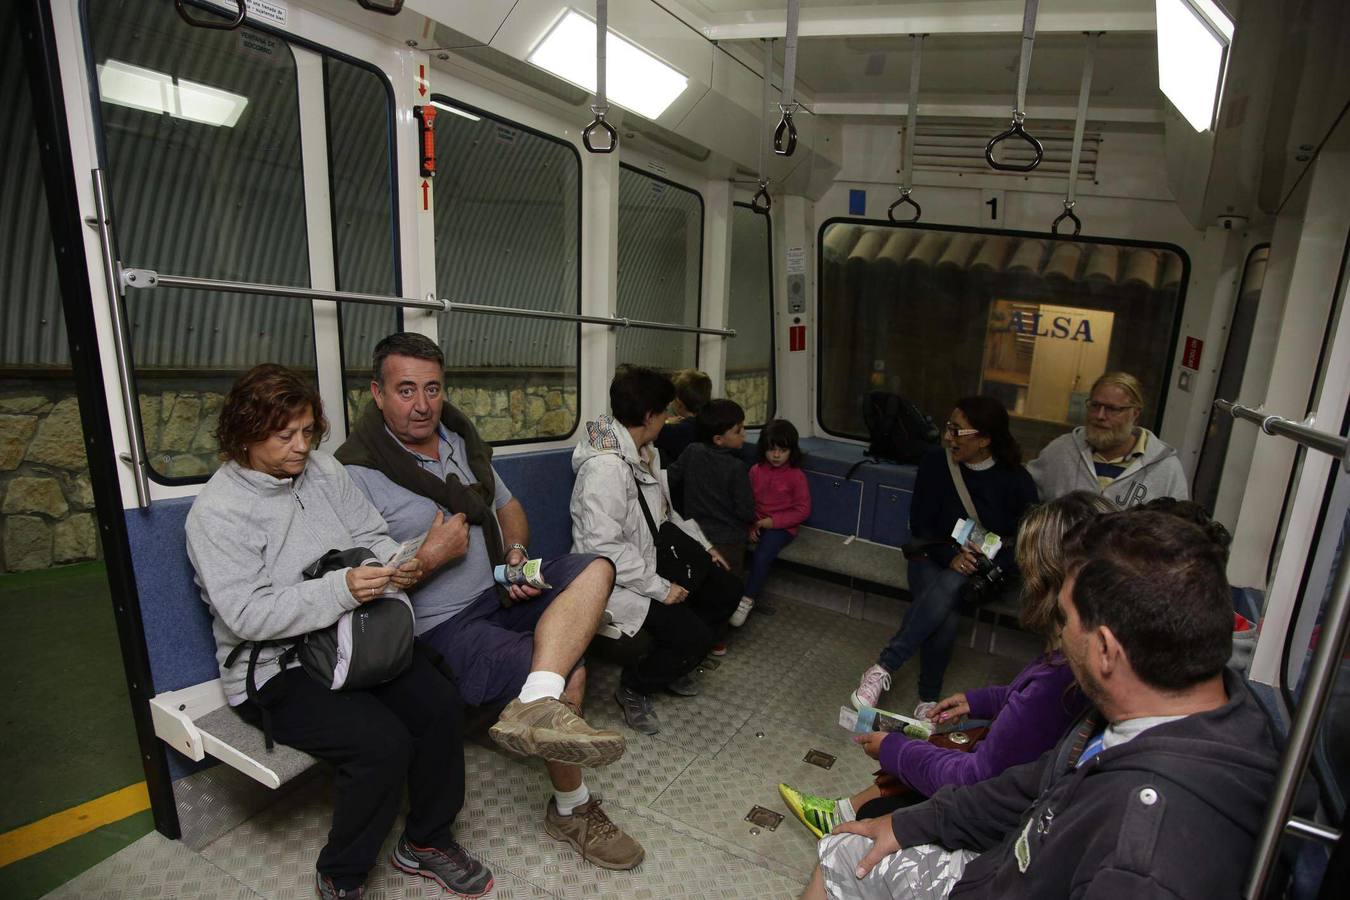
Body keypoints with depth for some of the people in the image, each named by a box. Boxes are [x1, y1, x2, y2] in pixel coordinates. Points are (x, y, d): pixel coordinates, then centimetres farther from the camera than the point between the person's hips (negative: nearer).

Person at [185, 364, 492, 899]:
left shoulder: (322, 469, 5)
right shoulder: (216, 511, -12)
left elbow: (373, 535, 9)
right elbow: (246, 614, -20)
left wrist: (396, 564, -14)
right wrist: (340, 590, -32)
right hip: (276, 669, -5)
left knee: (441, 705, -14)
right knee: (382, 741, -25)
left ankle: (426, 842, 11)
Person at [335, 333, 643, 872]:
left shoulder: (461, 440, 11)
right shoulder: (358, 474, -11)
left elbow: (508, 506, 21)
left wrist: (516, 552, 1)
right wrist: (431, 557, -21)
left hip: (502, 591, 7)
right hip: (444, 626, -7)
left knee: (596, 567, -17)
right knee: (570, 674, -22)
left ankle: (536, 705, -36)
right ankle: (571, 810, 4)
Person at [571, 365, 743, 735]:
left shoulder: (646, 452, 4)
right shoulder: (605, 466, -28)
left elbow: (667, 510, 17)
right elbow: (604, 546, -30)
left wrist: (706, 546, 13)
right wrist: (660, 588, -25)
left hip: (652, 563, 10)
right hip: (617, 580, -10)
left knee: (727, 591, 9)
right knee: (694, 635, -18)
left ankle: (672, 666, 26)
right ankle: (633, 687, 10)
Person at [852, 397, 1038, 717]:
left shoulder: (1016, 480, -6)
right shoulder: (935, 464, -5)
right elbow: (920, 526, -2)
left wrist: (986, 564, -22)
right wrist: (950, 556, -19)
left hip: (987, 571, 0)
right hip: (934, 559, 1)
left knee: (947, 587, -34)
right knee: (945, 620, -31)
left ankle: (883, 668, -27)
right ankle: (928, 697, -14)